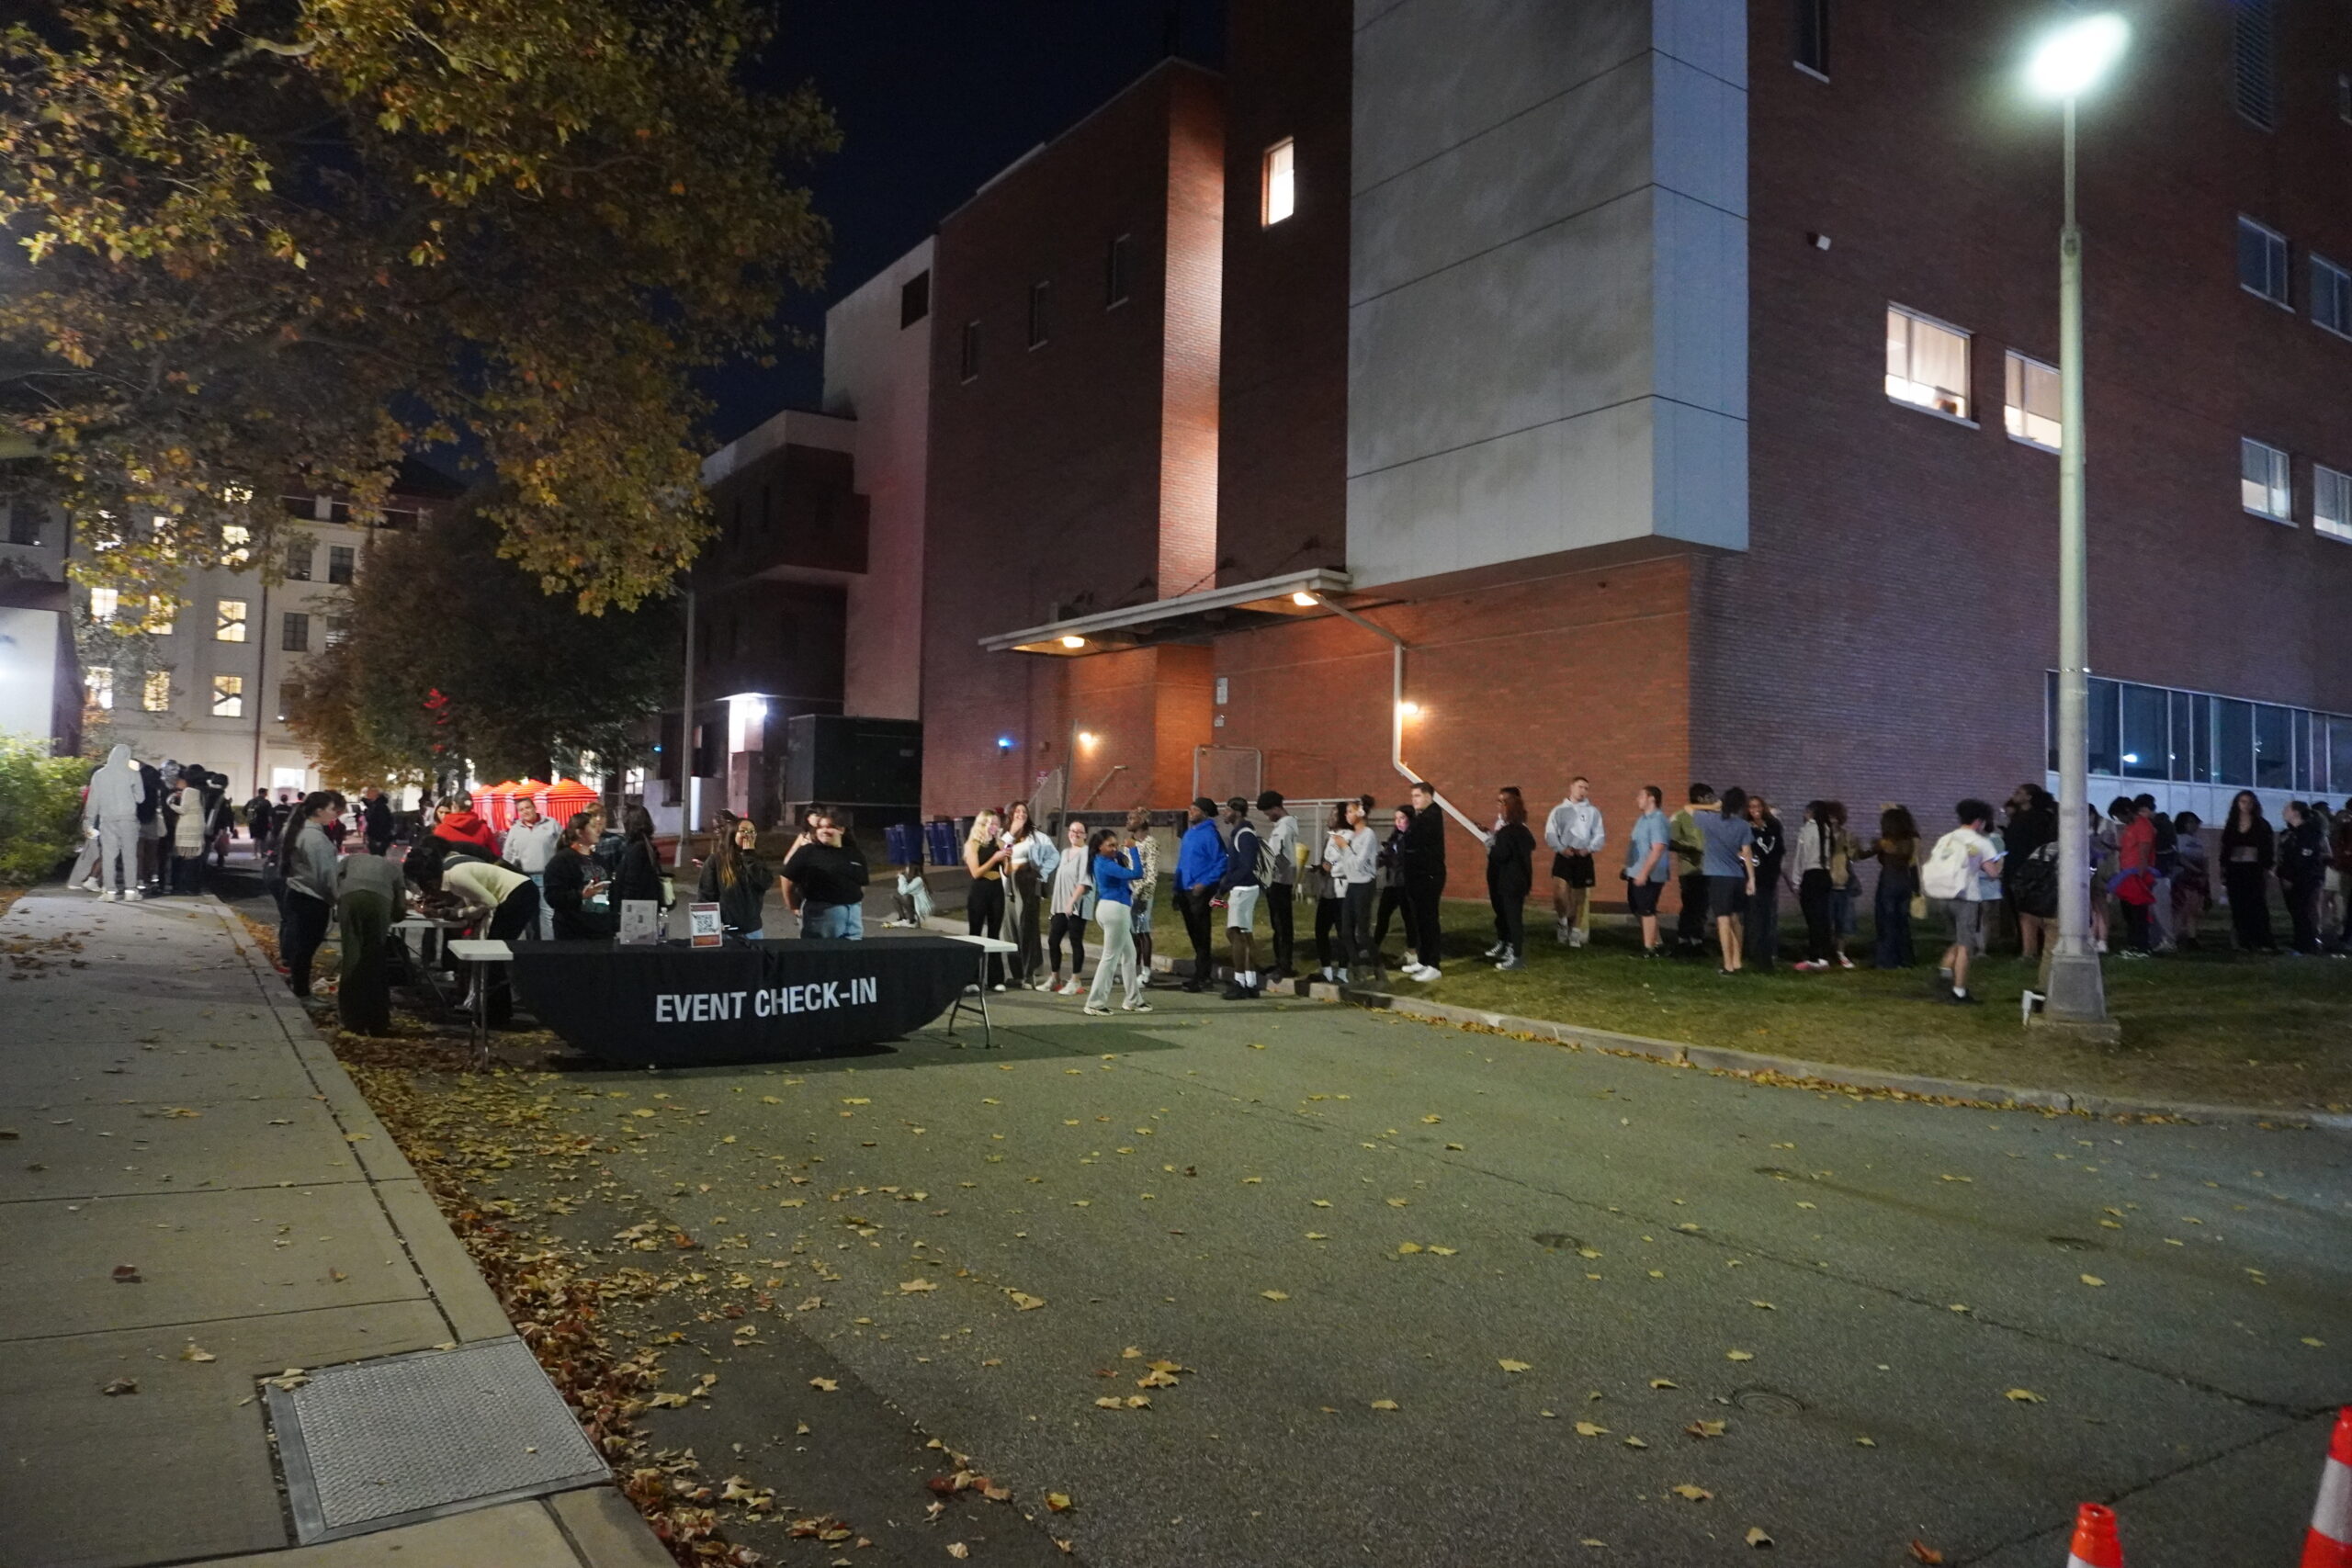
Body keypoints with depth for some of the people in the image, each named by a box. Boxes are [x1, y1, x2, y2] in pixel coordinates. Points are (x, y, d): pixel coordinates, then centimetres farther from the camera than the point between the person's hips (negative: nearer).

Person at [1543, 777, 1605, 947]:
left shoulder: (1593, 811, 7)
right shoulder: (1559, 810, 5)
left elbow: (1599, 835, 2)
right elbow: (1550, 834, -2)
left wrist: (1589, 849, -14)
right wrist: (1561, 849, -16)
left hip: (1584, 858, 2)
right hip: (1563, 857, -1)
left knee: (1581, 897, 6)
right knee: (1559, 891, -19)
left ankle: (1576, 933, 18)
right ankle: (1562, 922, 5)